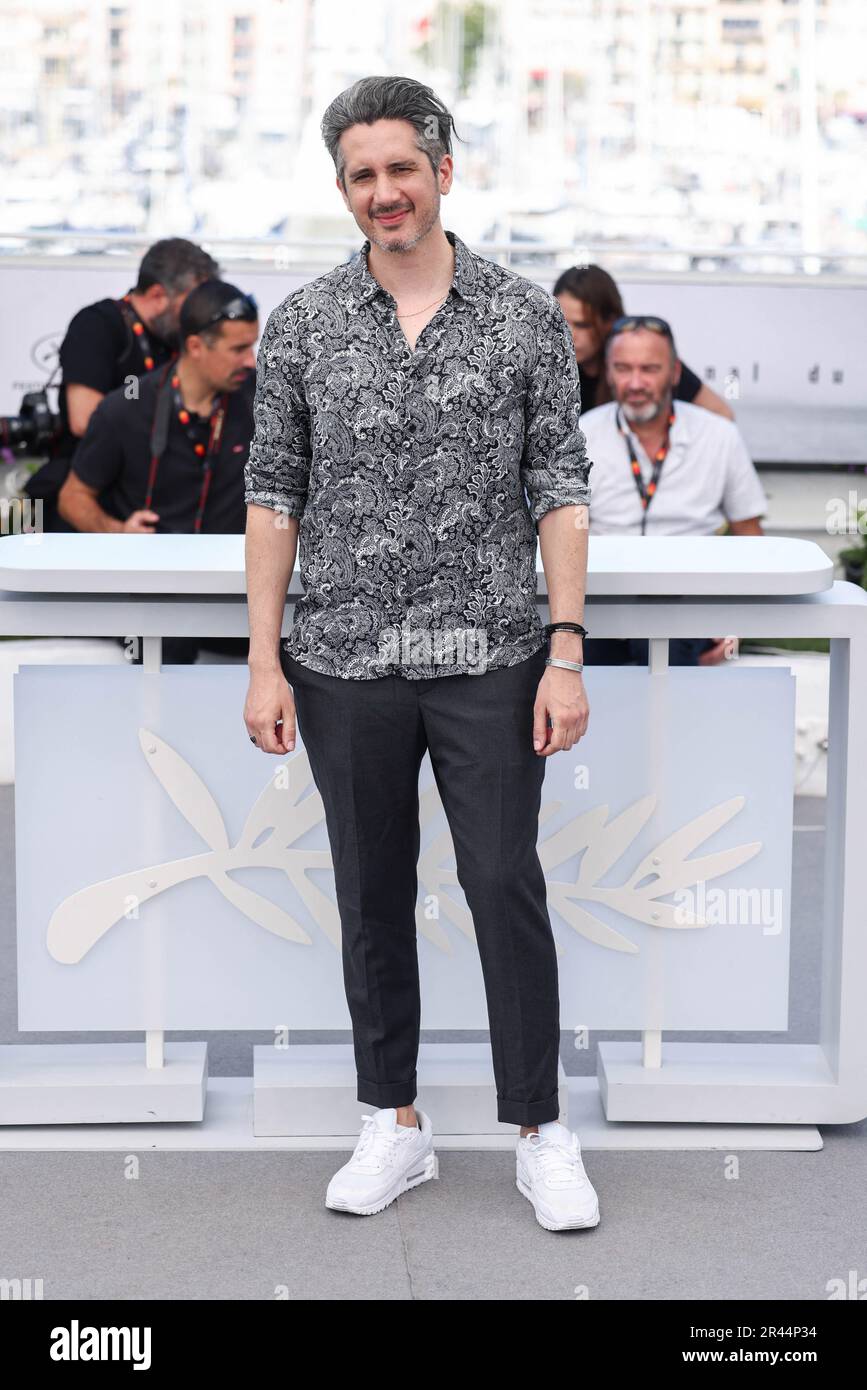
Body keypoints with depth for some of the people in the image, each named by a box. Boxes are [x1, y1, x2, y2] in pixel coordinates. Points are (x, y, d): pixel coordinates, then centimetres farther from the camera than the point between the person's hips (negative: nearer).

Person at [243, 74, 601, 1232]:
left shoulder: (527, 317, -1)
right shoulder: (300, 326, 2)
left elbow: (560, 492, -1)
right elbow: (273, 495, 4)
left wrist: (566, 655, -8)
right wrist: (264, 663, -2)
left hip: (489, 659, -1)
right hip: (346, 662, 2)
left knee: (508, 889, 0)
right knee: (373, 898, 10)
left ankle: (541, 1134, 13)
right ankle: (396, 1126, 23)